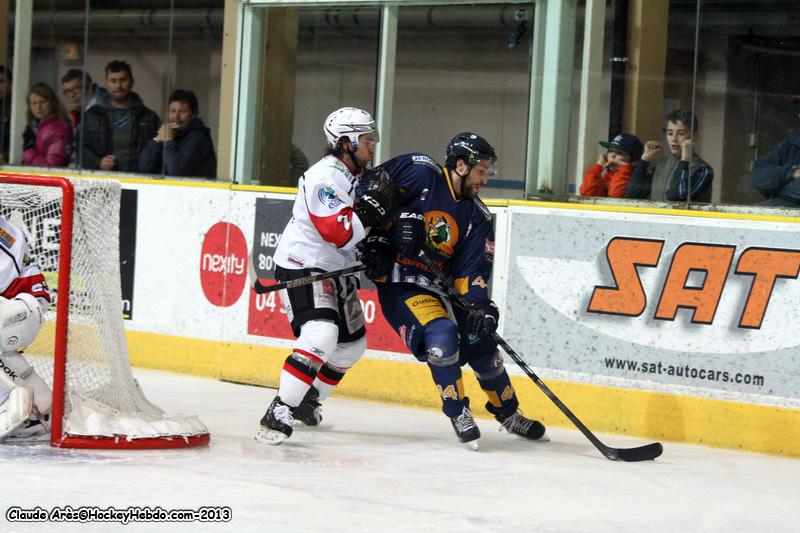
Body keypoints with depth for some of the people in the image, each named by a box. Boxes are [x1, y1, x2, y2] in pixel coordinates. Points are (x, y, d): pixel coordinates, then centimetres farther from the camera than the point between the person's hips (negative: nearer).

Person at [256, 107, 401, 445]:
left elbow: (359, 228, 24)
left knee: (351, 345, 18)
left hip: (336, 270, 10)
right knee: (321, 337, -27)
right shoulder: (324, 177, -21)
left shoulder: (358, 176, 10)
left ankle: (306, 400, 35)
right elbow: (338, 232, -29)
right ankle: (279, 413, -27)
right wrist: (373, 205, -28)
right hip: (303, 267, -10)